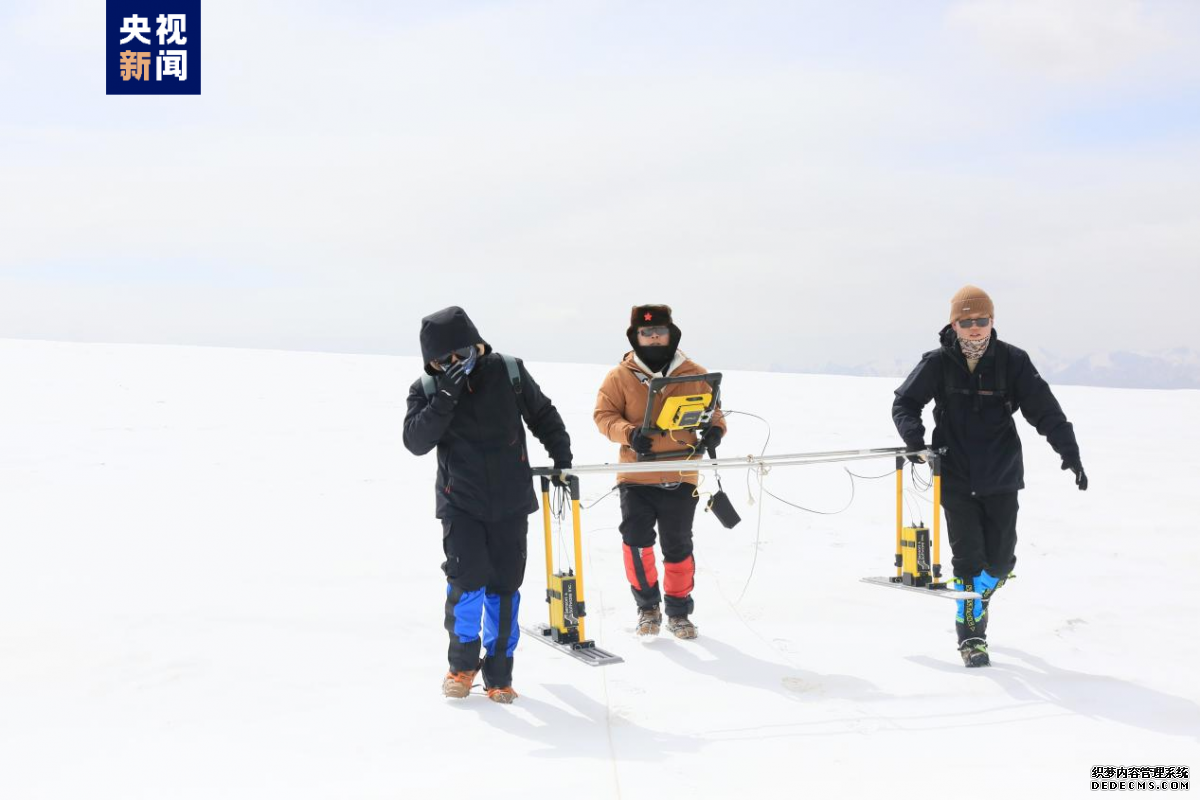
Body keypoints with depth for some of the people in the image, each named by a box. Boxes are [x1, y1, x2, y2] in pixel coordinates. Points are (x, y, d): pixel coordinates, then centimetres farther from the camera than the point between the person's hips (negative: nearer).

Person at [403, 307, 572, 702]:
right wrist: (445, 398, -28)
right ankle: (463, 663, 10)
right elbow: (415, 441, -19)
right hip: (460, 502, -1)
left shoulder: (508, 372, -5)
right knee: (467, 578, -14)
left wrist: (563, 458, 8)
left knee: (504, 587, 5)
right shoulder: (426, 390, -5)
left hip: (510, 501, 1)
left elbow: (543, 415, 9)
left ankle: (499, 674, 20)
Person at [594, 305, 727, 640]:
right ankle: (647, 604, 15)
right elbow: (603, 414, -1)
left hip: (680, 478, 1)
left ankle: (678, 611, 26)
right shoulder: (620, 376, 1)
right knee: (636, 542, -9)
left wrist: (714, 430, -10)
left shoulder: (694, 374, 5)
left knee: (678, 547, 9)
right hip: (636, 477, -1)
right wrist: (628, 433, -20)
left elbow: (713, 411, 13)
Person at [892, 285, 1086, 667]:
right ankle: (971, 635, 9)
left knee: (1000, 559, 7)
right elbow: (905, 403, 2)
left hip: (1001, 479, 1)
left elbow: (1044, 409, -3)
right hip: (955, 479, -1)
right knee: (968, 558, -4)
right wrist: (914, 437, -16)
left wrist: (1069, 451, -11)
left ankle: (977, 596, 40)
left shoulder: (1012, 361, -3)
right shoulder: (938, 363, -4)